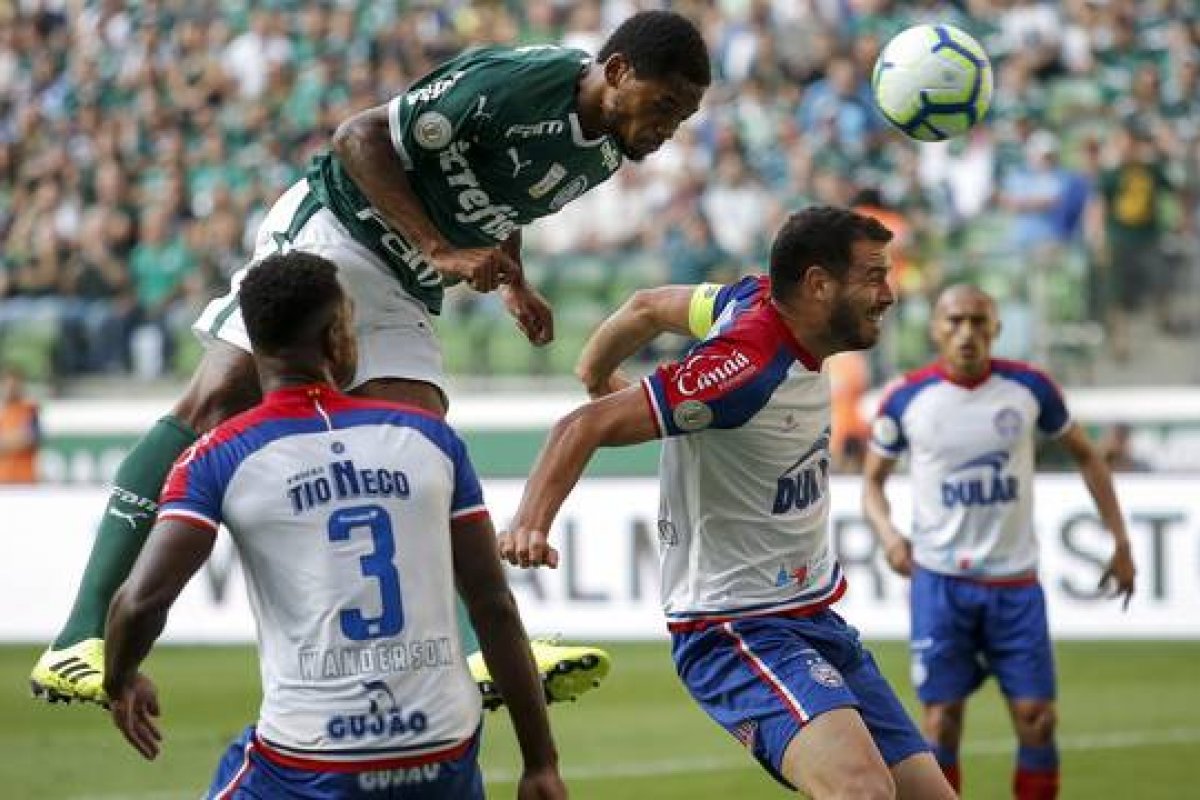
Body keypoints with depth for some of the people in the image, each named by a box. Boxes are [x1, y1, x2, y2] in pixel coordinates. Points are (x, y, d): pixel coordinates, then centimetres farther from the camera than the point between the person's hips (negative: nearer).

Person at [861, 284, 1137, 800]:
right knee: (941, 718, -3)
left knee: (1036, 717, -2)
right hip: (940, 582, -1)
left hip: (1015, 582, 1)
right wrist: (887, 532, -13)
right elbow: (873, 479, 8)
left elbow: (1085, 455, 11)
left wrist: (1119, 540, 7)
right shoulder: (906, 399, -5)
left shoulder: (1029, 388, -3)